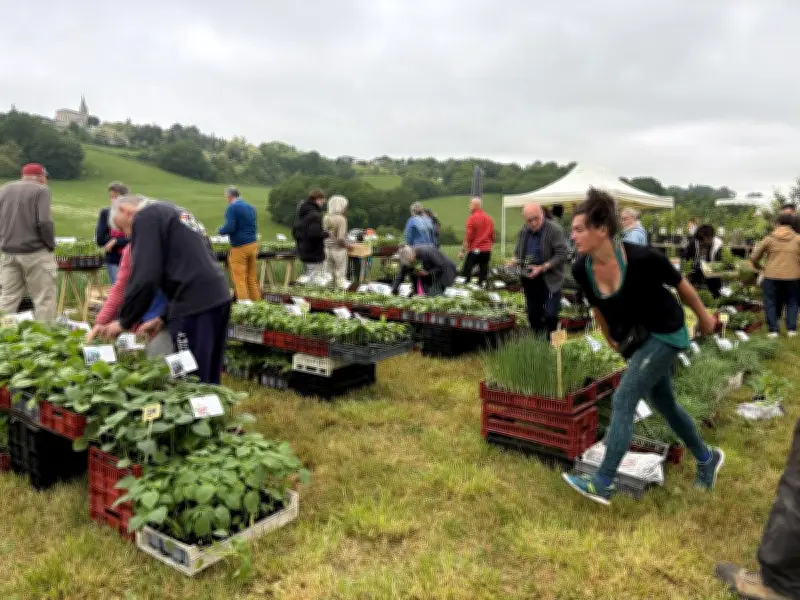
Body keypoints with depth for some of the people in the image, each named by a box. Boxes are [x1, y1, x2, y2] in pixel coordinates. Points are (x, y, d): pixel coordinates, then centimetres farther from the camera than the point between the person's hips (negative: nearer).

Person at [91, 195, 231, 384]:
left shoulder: (145, 217, -1)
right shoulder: (172, 212, 26)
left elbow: (144, 276, -11)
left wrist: (124, 322, 1)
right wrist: (164, 318, 21)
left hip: (195, 305, -9)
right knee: (208, 381, 15)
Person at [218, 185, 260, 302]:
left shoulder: (232, 208, -10)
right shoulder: (251, 207, 13)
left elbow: (229, 228, -17)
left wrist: (220, 231, 1)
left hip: (239, 247, -7)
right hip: (253, 244, 7)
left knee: (240, 280, -2)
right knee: (253, 279, 12)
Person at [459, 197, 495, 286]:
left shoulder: (472, 218, -8)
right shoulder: (489, 218, 11)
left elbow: (468, 237, -12)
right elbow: (493, 237, 14)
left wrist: (463, 251, -7)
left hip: (474, 251, -6)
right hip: (487, 251, 6)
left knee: (465, 274, -1)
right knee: (483, 274, 8)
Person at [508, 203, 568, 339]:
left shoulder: (555, 230, -14)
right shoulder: (523, 232, 6)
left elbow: (561, 255, -17)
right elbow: (517, 252, 19)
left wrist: (542, 268, -25)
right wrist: (514, 260, -4)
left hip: (550, 280, -6)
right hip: (530, 280, 6)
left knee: (550, 316, -11)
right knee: (533, 316, 12)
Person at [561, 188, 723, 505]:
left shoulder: (642, 258, -29)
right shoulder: (581, 270, -15)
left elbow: (680, 284, -10)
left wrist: (703, 317, 4)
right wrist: (610, 338, 18)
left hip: (665, 334, -6)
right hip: (634, 339, 6)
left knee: (623, 400, -14)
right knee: (664, 403, 19)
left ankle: (602, 483, -7)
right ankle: (708, 458, 44)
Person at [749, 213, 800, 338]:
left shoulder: (769, 239, 3)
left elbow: (753, 258, 4)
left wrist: (760, 268, 21)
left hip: (772, 277, -1)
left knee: (771, 303, 8)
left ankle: (773, 330, 5)